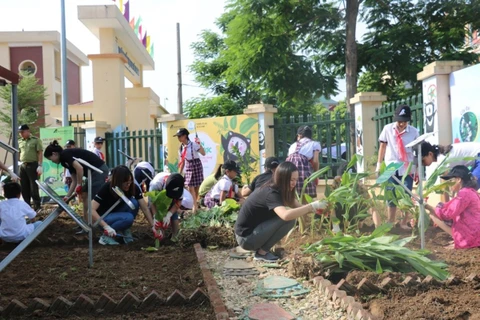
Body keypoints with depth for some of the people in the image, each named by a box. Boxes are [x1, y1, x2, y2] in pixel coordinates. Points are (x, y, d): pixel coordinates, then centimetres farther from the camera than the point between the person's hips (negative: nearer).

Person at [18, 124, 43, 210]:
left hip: (33, 165, -6)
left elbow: (40, 153, -6)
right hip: (23, 166, 6)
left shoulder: (36, 140, -2)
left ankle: (37, 207, 0)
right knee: (24, 188, 7)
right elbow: (18, 154, 20)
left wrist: (40, 165, -14)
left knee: (33, 187, -6)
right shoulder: (20, 142, 14)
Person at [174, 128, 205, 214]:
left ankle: (195, 205, 15)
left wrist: (199, 144, -32)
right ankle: (194, 205, 6)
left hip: (196, 165, -5)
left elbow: (203, 153, -24)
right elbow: (182, 161, 11)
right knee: (190, 188, -2)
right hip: (188, 167, 5)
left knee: (196, 187, 3)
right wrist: (179, 173, 11)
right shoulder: (181, 147, 5)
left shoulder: (193, 145, -14)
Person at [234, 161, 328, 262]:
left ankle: (260, 248, 9)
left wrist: (318, 208, -15)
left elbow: (298, 207, 4)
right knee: (289, 219, -18)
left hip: (254, 231, 9)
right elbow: (286, 215, -41)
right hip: (246, 238, -9)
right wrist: (312, 206, -35)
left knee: (292, 214, 7)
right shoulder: (271, 193, -24)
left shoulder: (280, 190, 5)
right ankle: (262, 252, -8)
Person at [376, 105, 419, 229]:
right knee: (391, 197, 7)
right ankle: (391, 222, 16)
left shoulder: (414, 132, -4)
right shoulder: (388, 129, -1)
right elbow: (382, 146, 7)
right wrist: (379, 165, 6)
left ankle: (404, 223, 13)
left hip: (407, 170, -1)